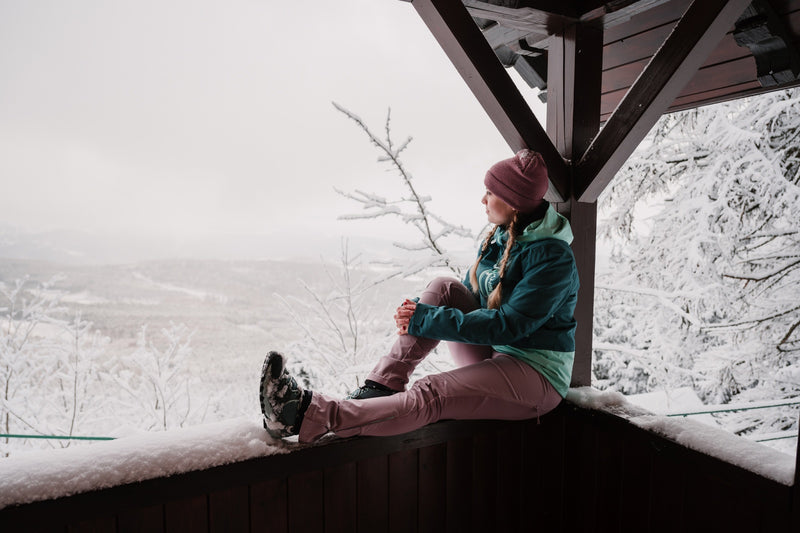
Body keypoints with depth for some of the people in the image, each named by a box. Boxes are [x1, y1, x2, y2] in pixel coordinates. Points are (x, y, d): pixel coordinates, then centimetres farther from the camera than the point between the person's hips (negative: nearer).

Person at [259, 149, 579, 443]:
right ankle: (381, 387, -19)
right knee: (443, 288, -15)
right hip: (493, 357, 7)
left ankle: (308, 414, -34)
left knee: (428, 395, -30)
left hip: (538, 378, -7)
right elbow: (470, 297, 11)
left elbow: (509, 325, -26)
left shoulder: (553, 258, -19)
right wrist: (419, 314, -9)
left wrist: (425, 320, -25)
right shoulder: (500, 237, 7)